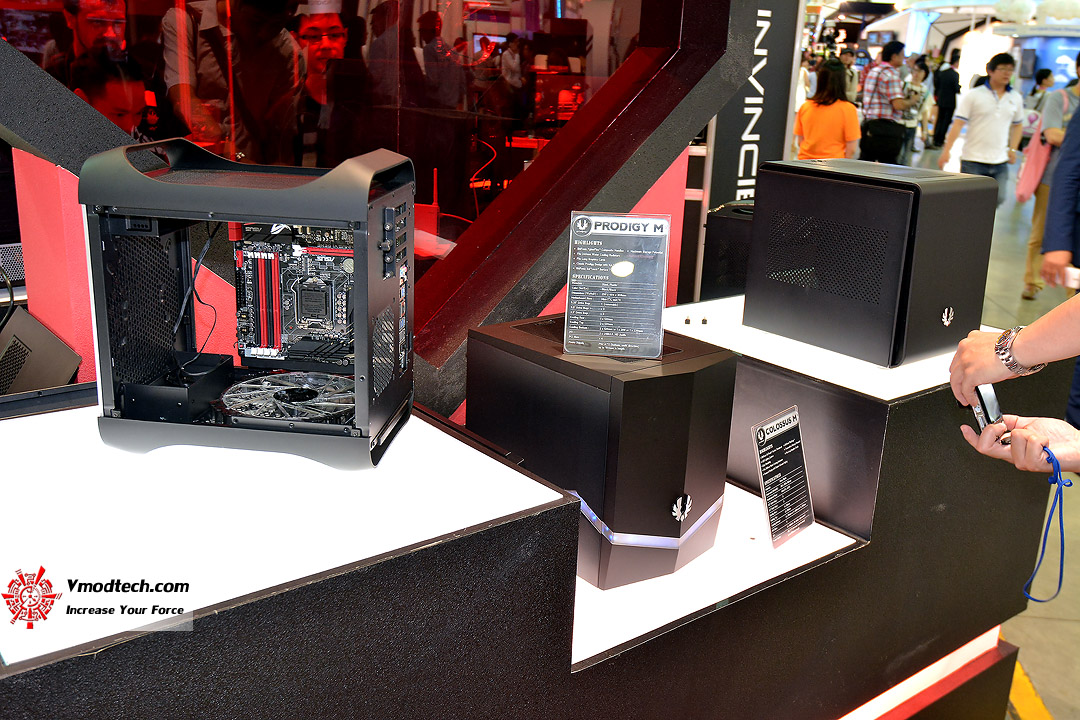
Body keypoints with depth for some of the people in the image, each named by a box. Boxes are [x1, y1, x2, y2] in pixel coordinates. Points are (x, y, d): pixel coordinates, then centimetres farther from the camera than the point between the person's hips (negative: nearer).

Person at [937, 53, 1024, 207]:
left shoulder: (1016, 99, 11)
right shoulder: (974, 96, -2)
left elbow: (1017, 126, 24)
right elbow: (958, 124, -6)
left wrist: (1013, 149, 13)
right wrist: (946, 150, -14)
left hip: (1000, 161, 4)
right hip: (973, 160, -4)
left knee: (998, 199, -3)